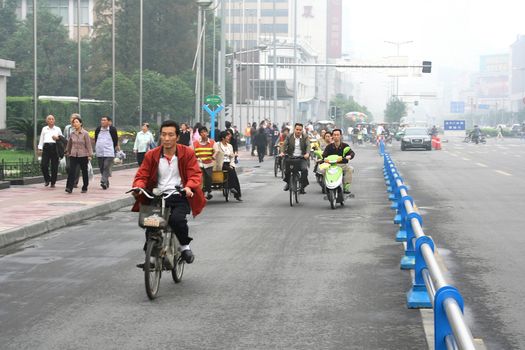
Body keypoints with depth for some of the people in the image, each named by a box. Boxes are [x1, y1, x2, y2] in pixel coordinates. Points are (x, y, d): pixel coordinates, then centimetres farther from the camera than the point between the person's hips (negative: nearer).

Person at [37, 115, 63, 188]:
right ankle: (47, 179, 13)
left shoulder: (57, 129, 13)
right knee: (43, 165, -10)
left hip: (55, 147, 0)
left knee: (54, 166, -2)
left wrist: (57, 138, -5)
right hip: (46, 147, 1)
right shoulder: (44, 129, 16)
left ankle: (53, 182, 8)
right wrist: (40, 148, 6)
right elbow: (41, 139, 15)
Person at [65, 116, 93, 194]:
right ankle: (69, 188, -17)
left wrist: (90, 155, -10)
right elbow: (69, 144, 19)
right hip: (73, 155, 2)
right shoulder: (72, 134, 5)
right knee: (71, 171, -12)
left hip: (83, 155, -2)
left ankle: (84, 188, 20)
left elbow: (88, 145, -6)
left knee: (84, 172, 8)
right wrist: (68, 152, 25)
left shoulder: (85, 133, -6)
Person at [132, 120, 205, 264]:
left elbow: (195, 174, -2)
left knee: (177, 219, -31)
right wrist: (138, 187, -16)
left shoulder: (187, 153, 3)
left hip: (180, 196, -2)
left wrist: (189, 187, -24)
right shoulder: (151, 155, 8)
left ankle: (185, 246, -2)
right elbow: (142, 175, 8)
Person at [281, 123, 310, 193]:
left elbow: (308, 145, -10)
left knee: (304, 169, -24)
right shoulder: (289, 137, 4)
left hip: (302, 158, -1)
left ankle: (302, 187, -13)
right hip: (291, 157, 1)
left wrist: (307, 153, -30)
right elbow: (285, 145, -4)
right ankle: (288, 182, 26)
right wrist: (282, 152, -25)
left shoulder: (305, 137, 2)